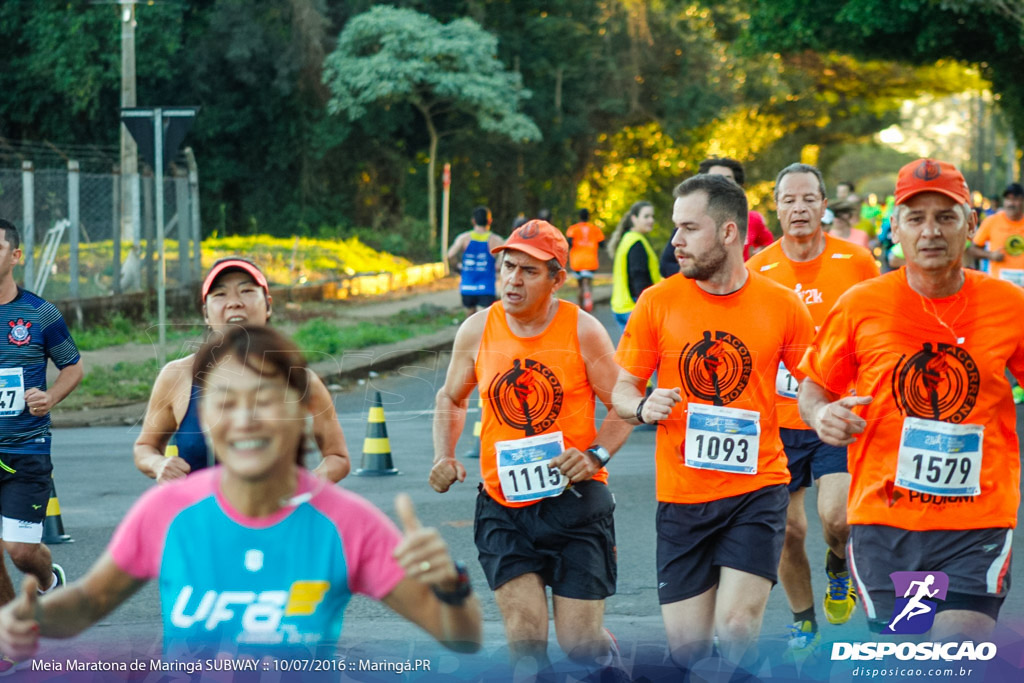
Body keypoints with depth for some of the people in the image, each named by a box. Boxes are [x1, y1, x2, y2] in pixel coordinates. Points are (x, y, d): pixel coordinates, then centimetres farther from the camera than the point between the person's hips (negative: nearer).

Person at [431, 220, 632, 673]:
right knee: (524, 637, -11)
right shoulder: (477, 332, 1)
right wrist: (444, 456, 1)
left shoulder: (583, 331, -6)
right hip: (503, 506, 2)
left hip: (575, 502, -2)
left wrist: (596, 455, -19)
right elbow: (450, 399, 17)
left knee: (579, 641, 0)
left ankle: (611, 666, 34)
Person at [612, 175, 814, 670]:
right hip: (682, 497, 2)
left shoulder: (782, 305, -1)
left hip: (756, 488, -2)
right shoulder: (658, 302, 0)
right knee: (686, 646, 4)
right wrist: (643, 408, -16)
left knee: (736, 629, -16)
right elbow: (621, 390, 6)